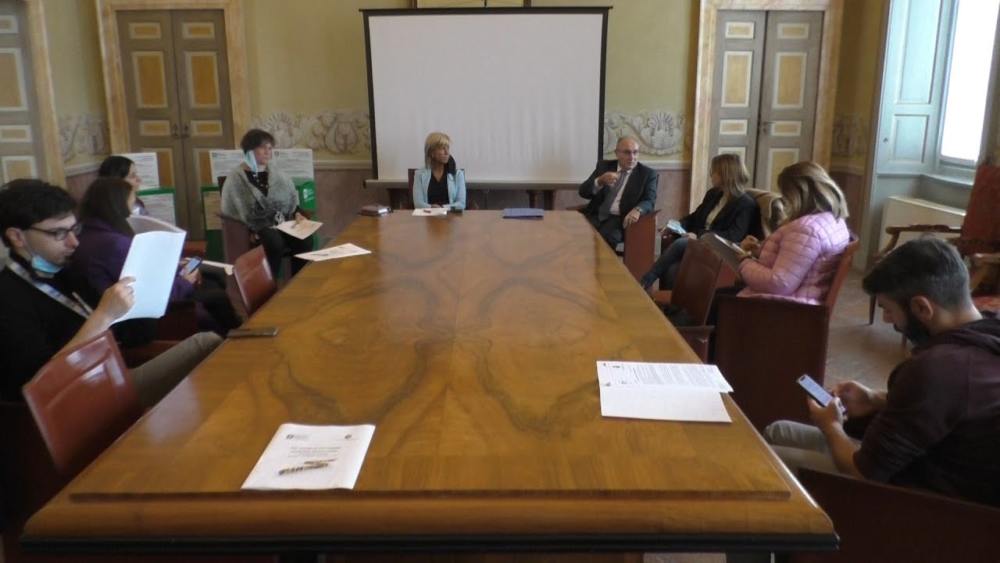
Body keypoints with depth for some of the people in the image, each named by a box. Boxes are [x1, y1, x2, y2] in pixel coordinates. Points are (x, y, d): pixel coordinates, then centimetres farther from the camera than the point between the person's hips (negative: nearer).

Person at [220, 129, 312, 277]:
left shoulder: (277, 175, 17)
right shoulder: (236, 178, 1)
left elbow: (292, 200, 24)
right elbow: (231, 212, -3)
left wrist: (297, 213, 2)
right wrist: (249, 231, -17)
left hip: (281, 224, 4)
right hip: (255, 228, -4)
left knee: (305, 239, -26)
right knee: (275, 242, -37)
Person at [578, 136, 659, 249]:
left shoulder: (648, 173, 6)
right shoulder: (604, 166, 13)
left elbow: (649, 201, -6)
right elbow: (583, 192, 5)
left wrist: (637, 210, -29)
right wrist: (600, 181, -16)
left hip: (621, 219, -3)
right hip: (596, 215, 3)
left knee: (606, 236, -33)